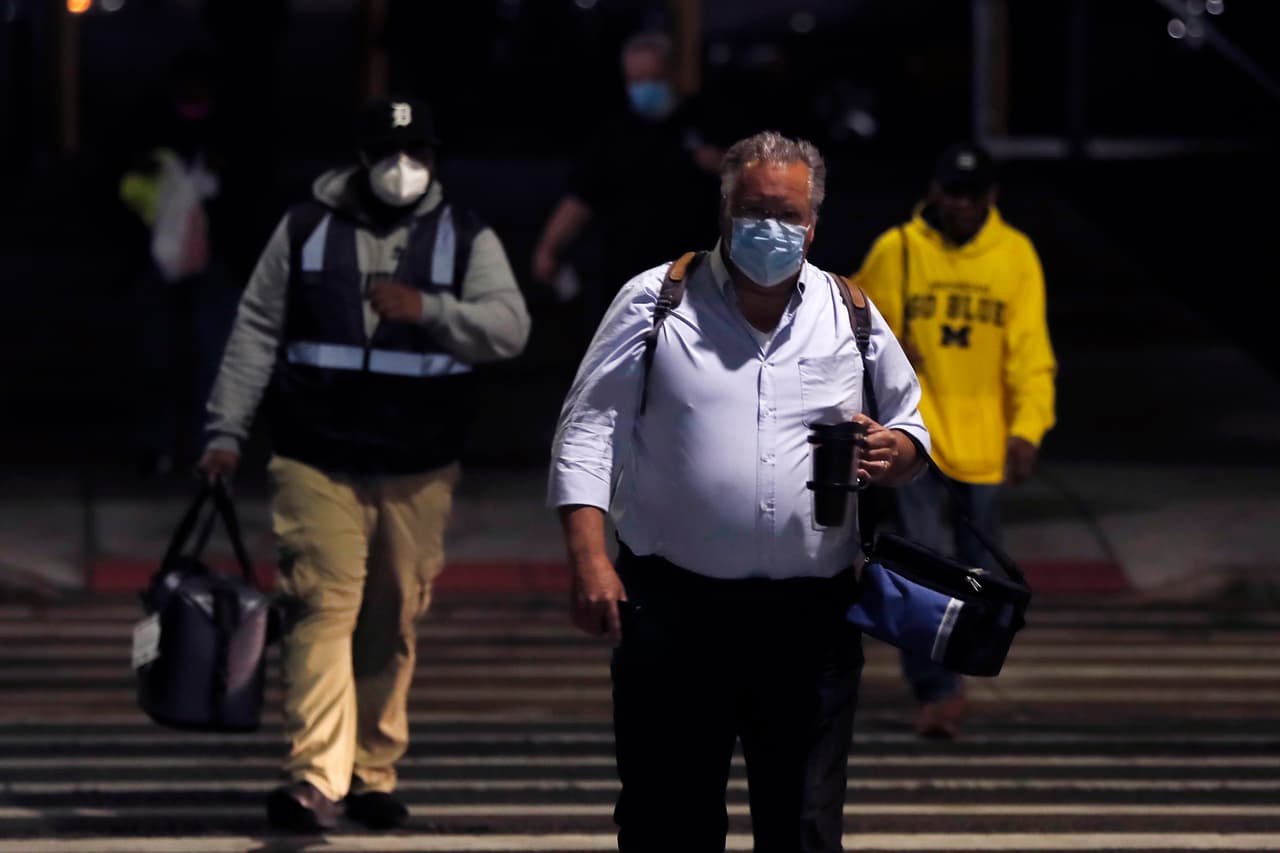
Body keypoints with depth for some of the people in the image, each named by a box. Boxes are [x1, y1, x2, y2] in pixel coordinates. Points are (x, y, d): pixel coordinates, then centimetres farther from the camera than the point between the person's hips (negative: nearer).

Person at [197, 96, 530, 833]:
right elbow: (257, 331, 8)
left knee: (394, 625, 7)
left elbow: (510, 327, -5)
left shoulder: (466, 239, 7)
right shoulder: (306, 230, 7)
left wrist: (428, 310, -20)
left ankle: (375, 774, 18)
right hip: (318, 461, -1)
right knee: (325, 607, -14)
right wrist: (227, 430, 2)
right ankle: (316, 778, -21)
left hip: (419, 470, 2)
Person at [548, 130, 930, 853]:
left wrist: (898, 452, -6)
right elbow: (590, 429, -1)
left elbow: (912, 421, 20)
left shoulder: (852, 317, 10)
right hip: (674, 607, -2)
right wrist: (589, 559, -12)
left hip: (810, 615, 2)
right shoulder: (655, 301, 1)